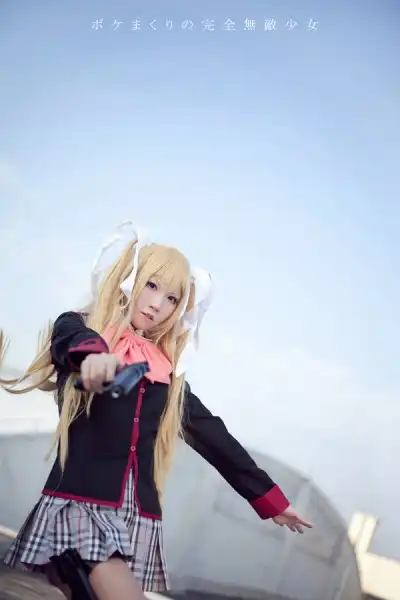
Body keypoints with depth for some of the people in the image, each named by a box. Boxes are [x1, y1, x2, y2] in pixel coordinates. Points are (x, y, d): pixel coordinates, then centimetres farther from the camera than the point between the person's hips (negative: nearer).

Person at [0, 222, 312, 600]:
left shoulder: (167, 371, 16)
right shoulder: (77, 329, 6)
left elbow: (213, 436, 20)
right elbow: (73, 341, -19)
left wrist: (268, 497, 20)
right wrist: (93, 353, -44)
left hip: (138, 519, 4)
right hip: (80, 506, -4)